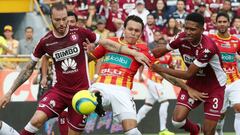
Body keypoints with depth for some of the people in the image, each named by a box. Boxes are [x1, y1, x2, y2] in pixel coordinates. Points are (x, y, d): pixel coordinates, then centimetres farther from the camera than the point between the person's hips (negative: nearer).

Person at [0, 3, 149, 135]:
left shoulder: (79, 33, -8)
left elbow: (107, 43, 2)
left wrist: (134, 53, 0)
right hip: (59, 91, 0)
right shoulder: (45, 42, -5)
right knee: (37, 120, -22)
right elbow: (29, 69, 5)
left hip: (82, 92, 0)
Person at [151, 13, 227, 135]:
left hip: (214, 87, -4)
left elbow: (188, 74, -28)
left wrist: (161, 69, -24)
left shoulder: (207, 47, -33)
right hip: (194, 83, 5)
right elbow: (163, 50, 2)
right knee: (177, 120, -11)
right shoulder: (182, 38, -17)